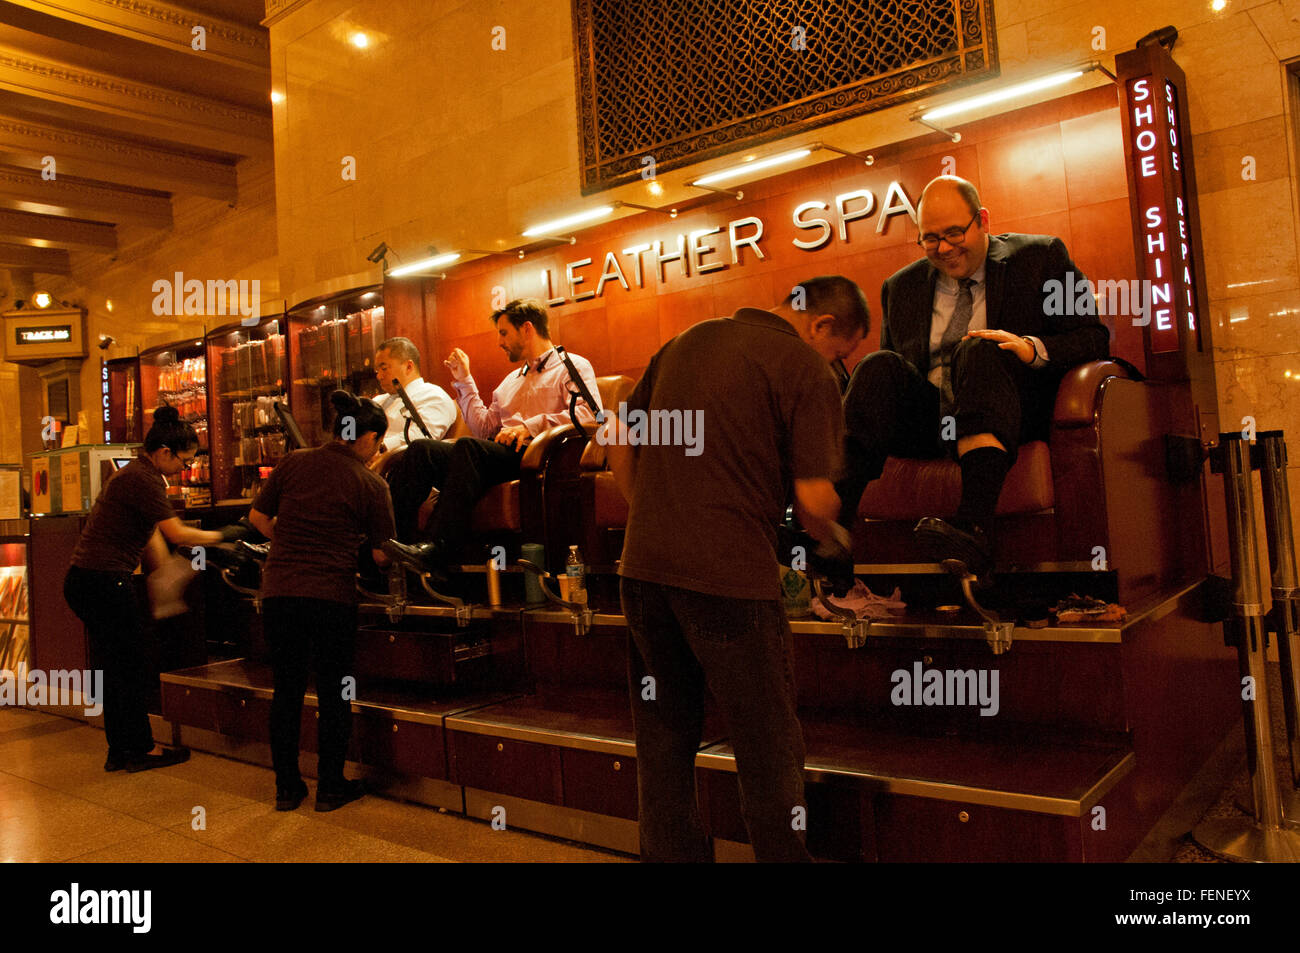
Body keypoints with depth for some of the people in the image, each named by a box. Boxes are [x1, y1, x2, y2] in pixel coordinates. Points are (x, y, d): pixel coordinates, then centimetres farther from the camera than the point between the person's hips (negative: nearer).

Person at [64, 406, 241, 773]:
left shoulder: (137, 474, 16)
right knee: (132, 667, 2)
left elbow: (151, 534, 20)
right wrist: (222, 535, -7)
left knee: (113, 669, 15)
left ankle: (118, 751, 24)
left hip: (84, 580, 10)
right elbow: (178, 534, -20)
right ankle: (140, 749, 14)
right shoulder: (142, 480, -16)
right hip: (103, 581, -10)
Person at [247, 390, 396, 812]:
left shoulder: (293, 463, 4)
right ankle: (330, 787, 20)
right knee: (334, 692, 11)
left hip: (279, 591, 3)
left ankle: (286, 787, 24)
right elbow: (381, 553, 0)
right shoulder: (371, 485, -4)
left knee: (287, 690, 14)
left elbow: (257, 516, 11)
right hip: (332, 594, -3)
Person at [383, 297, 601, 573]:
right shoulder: (511, 380, 35)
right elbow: (485, 428, 27)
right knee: (421, 449, -14)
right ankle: (395, 537, -30)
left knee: (469, 447, -34)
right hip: (503, 455, 7)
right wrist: (465, 381, 28)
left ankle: (437, 551, -43)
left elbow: (589, 413, -10)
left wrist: (531, 426, -16)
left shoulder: (573, 366, 10)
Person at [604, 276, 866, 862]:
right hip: (728, 573, -6)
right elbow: (814, 497, -11)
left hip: (642, 566, 7)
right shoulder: (807, 370, -4)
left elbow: (616, 437, 17)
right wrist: (835, 544, 9)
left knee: (663, 739, 17)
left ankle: (670, 853, 28)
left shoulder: (685, 341, 16)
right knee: (768, 748, 8)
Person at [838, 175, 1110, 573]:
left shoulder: (1039, 257, 11)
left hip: (1009, 418, -2)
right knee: (878, 366, -25)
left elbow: (1094, 335, 4)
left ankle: (974, 528, -51)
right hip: (925, 420, 3)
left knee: (978, 352, -33)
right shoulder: (900, 287, 19)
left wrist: (1032, 348, -16)